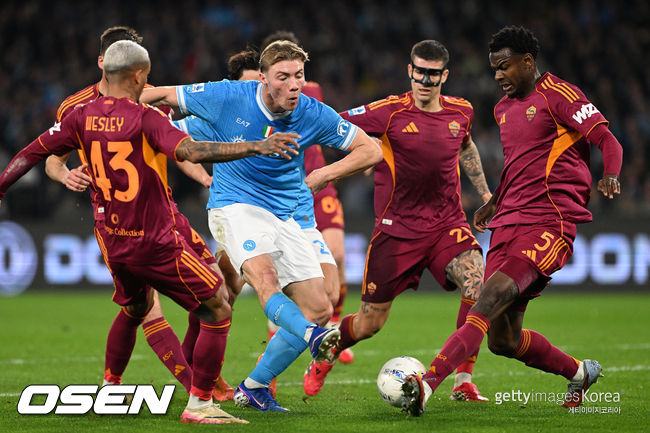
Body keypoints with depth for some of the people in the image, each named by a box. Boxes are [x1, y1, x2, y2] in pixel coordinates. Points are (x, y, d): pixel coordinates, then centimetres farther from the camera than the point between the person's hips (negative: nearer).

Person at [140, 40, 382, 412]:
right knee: (264, 276, -35)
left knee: (320, 309, -2)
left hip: (283, 218, 5)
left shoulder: (314, 115, -5)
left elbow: (371, 150, 2)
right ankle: (313, 337, -58)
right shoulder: (229, 97, -12)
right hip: (234, 208, -4)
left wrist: (322, 176, -7)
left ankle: (254, 388, 10)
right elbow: (162, 96, -1)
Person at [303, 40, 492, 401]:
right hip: (398, 227, -3)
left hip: (448, 222, 3)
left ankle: (464, 380, -12)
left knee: (478, 284, -24)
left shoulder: (462, 112, 3)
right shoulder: (390, 112, -11)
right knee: (369, 323, 2)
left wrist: (485, 192, 27)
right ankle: (322, 360, 33)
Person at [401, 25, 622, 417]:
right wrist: (495, 201, 27)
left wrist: (609, 177, -31)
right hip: (507, 224, 8)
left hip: (549, 224, -8)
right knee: (502, 339, 5)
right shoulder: (504, 108, 21)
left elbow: (608, 141, -12)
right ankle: (579, 373, 29)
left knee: (490, 300, -26)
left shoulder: (558, 95, -4)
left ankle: (428, 385, -38)